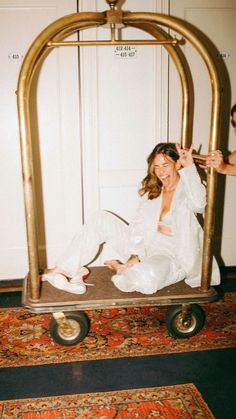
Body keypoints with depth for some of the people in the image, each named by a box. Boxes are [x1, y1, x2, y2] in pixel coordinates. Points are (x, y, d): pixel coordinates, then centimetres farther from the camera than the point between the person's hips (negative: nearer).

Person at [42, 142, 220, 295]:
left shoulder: (187, 189, -5)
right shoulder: (152, 191, 11)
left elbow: (198, 204, -31)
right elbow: (139, 225, 0)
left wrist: (189, 167, -25)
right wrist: (135, 255, -16)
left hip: (169, 256, -6)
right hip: (143, 248, 6)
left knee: (147, 278, -41)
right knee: (101, 219, -9)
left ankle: (120, 269, -6)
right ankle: (62, 271, -9)